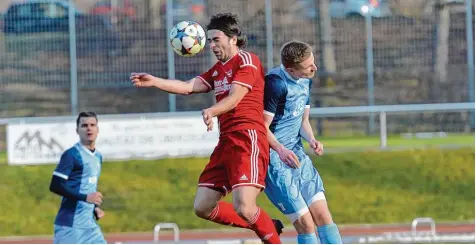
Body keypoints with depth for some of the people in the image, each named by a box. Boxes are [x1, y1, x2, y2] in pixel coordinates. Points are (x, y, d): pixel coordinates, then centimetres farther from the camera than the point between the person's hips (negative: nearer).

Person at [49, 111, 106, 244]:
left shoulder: (98, 157, 14)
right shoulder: (72, 155, -11)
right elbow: (55, 186, -18)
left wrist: (95, 208, 9)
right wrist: (85, 198, -22)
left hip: (90, 223, 8)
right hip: (70, 224, -8)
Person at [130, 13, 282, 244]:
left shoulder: (247, 61, -5)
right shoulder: (217, 69, 22)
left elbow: (234, 98, -18)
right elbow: (188, 86, 11)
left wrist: (212, 111, -36)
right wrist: (154, 81, -2)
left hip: (248, 140, -9)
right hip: (226, 143, 9)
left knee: (243, 207, -23)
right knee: (203, 207, 5)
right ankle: (265, 226, 19)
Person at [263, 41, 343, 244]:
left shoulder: (305, 81, 8)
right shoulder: (276, 83, -19)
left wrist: (311, 140, -3)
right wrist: (280, 149, -32)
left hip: (296, 154, 8)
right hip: (273, 157, -8)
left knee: (322, 215, 2)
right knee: (305, 223, -10)